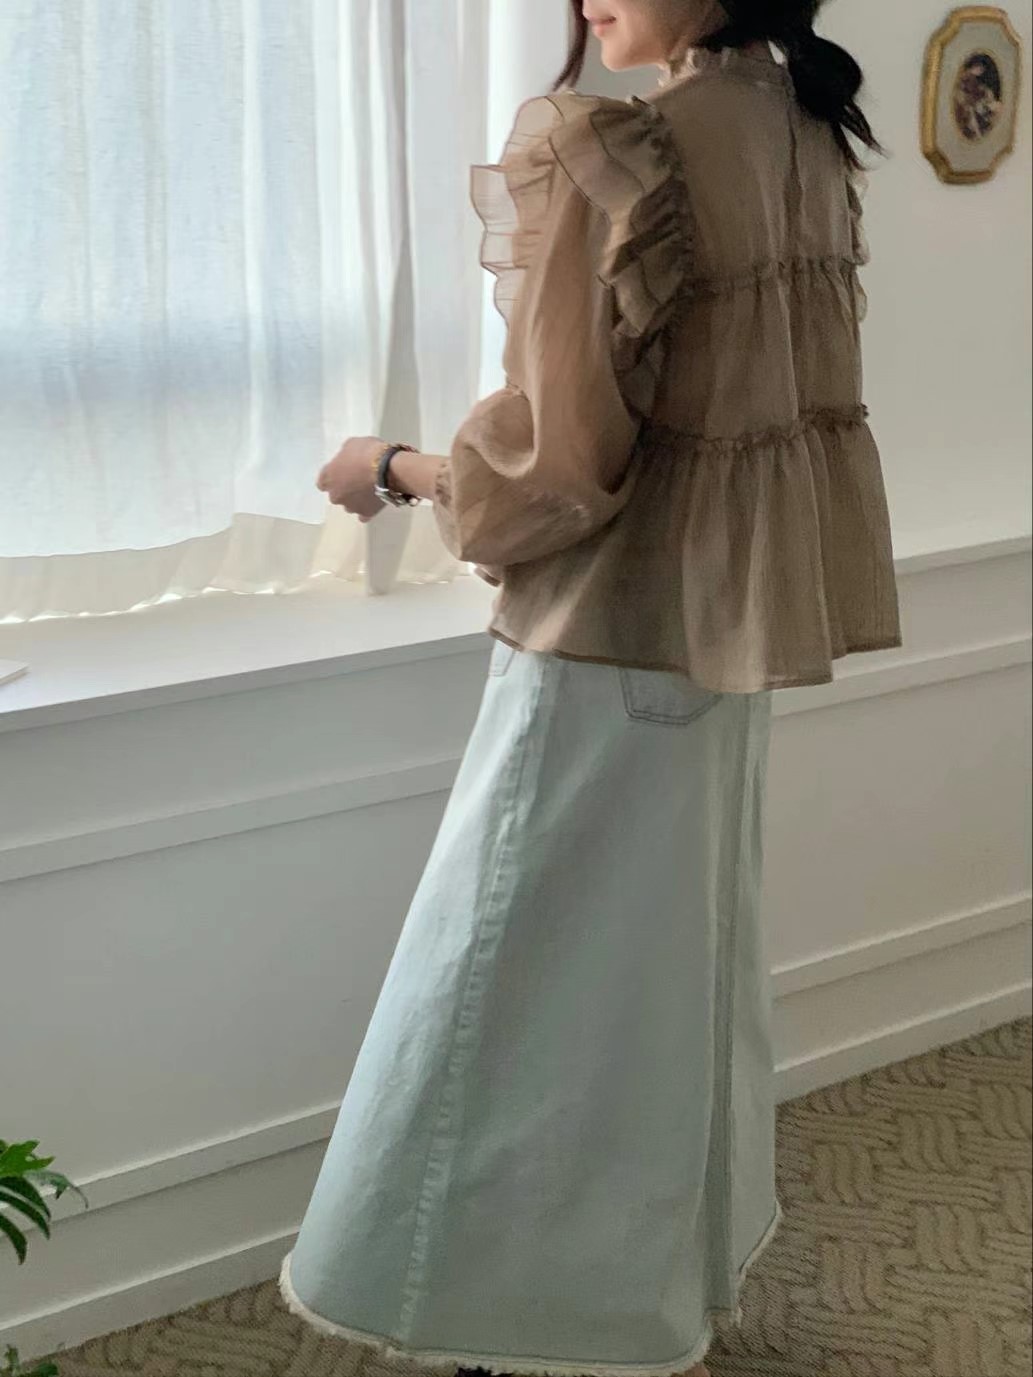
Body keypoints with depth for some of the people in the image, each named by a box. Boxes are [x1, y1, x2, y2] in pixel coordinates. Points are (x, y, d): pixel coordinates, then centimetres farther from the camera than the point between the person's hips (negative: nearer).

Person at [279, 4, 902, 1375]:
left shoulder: (615, 152, -21)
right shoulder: (807, 133, 5)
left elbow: (550, 461, -22)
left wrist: (391, 468, -5)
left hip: (612, 638, -8)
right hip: (733, 624, 9)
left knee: (532, 981, 6)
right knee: (690, 961, 20)